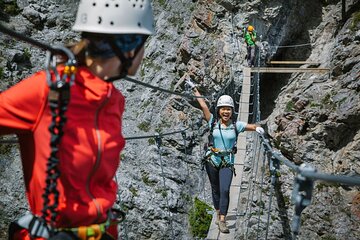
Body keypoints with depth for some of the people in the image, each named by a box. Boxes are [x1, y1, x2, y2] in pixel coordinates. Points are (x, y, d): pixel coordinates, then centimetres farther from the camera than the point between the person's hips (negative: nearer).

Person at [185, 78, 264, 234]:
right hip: (212, 160, 1)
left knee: (225, 190, -12)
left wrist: (257, 128, -39)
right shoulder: (213, 122, -3)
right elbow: (203, 106, -4)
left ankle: (222, 221, -8)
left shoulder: (236, 125, -2)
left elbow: (249, 126, -16)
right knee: (215, 190, 13)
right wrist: (194, 89, -5)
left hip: (227, 162, -1)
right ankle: (218, 214, 33)